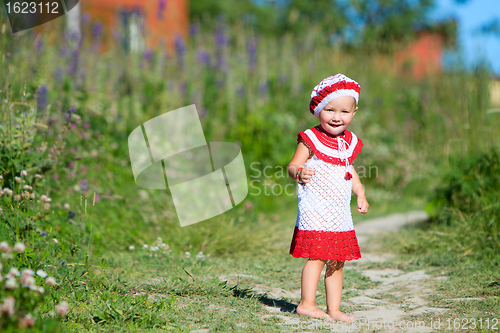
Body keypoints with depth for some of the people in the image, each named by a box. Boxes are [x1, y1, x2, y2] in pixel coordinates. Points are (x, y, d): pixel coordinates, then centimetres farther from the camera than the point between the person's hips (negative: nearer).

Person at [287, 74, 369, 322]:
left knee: (337, 262, 9)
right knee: (318, 256, -11)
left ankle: (334, 309, 16)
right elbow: (292, 166, -9)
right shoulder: (311, 139, -8)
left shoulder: (350, 142, 12)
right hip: (315, 209, -7)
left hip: (340, 213, 7)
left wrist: (360, 194, 15)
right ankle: (306, 303, -2)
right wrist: (299, 173, -31)